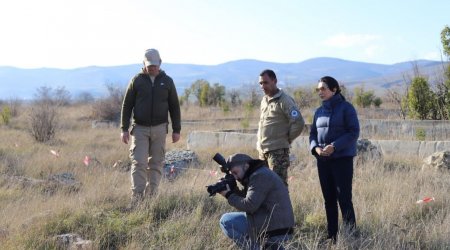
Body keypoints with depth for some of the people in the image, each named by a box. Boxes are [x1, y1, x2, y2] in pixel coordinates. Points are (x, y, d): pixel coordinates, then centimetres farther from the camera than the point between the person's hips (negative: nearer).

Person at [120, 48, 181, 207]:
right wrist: (124, 129, -2)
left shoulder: (167, 81, 6)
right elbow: (127, 105, 4)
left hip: (159, 128, 2)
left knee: (156, 164, 3)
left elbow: (174, 107, 10)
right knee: (138, 163, -9)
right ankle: (136, 198, -10)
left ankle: (151, 197, 10)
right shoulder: (137, 81, 2)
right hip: (140, 128, -2)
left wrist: (176, 130, 5)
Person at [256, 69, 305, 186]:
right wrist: (260, 142, 14)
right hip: (262, 150, 8)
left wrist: (287, 139, -8)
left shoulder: (284, 100, -11)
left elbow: (299, 123, -19)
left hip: (277, 150, -8)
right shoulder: (264, 100, 14)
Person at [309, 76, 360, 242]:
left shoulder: (346, 108, -5)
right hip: (323, 160, 6)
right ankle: (332, 235, 15)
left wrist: (334, 146, -20)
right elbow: (313, 133, 15)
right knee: (329, 198, 9)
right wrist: (315, 147, -7)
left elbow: (354, 132, -11)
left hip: (342, 159, -6)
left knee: (344, 198, -8)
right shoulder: (319, 111, 13)